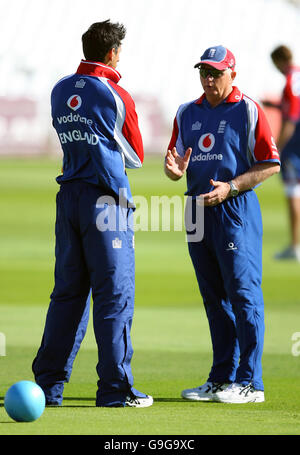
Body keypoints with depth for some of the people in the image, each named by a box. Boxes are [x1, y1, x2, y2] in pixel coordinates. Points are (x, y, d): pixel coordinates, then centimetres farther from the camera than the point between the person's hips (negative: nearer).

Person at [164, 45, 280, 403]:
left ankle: (250, 383, -7)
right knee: (214, 298, 10)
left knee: (243, 293, -8)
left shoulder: (248, 111, -4)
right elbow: (175, 162, 16)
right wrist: (173, 169, -8)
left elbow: (271, 164, -7)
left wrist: (230, 187, -17)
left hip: (236, 210, -7)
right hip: (198, 208, 7)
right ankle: (221, 378, 16)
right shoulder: (187, 113, 14)